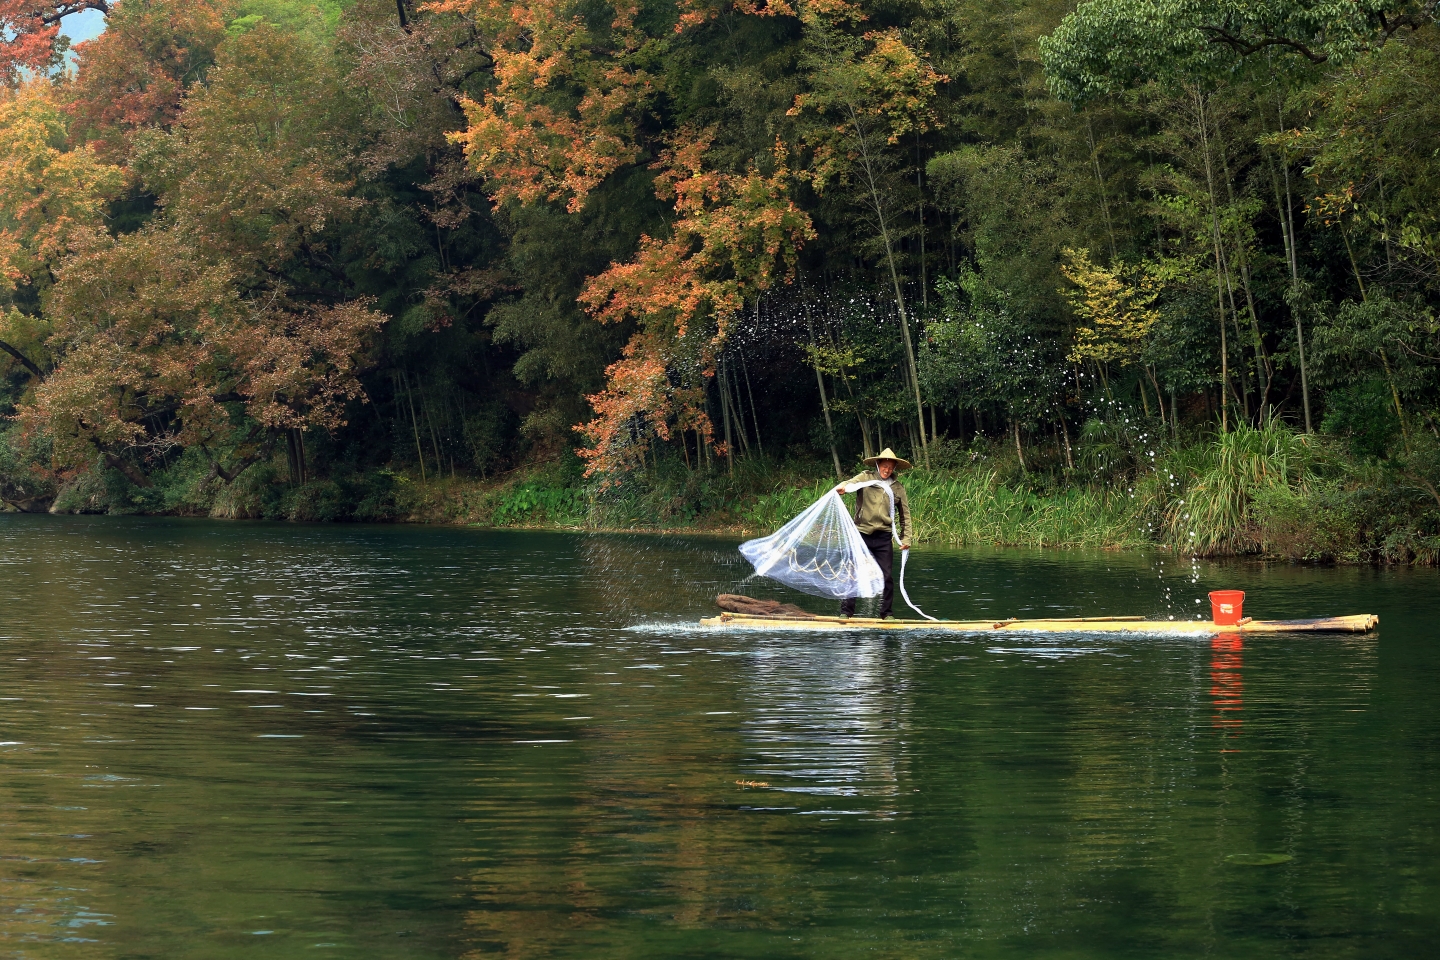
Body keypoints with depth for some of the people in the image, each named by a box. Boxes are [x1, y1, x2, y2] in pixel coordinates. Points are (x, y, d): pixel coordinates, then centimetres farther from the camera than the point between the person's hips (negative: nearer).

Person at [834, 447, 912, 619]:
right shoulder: (866, 478, 3)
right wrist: (843, 487, -41)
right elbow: (852, 483, -17)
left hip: (883, 537, 2)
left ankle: (886, 612, 15)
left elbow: (905, 514, 16)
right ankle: (846, 611, 3)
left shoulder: (898, 487, 11)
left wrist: (906, 538, 9)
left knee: (886, 576, 3)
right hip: (861, 534, -2)